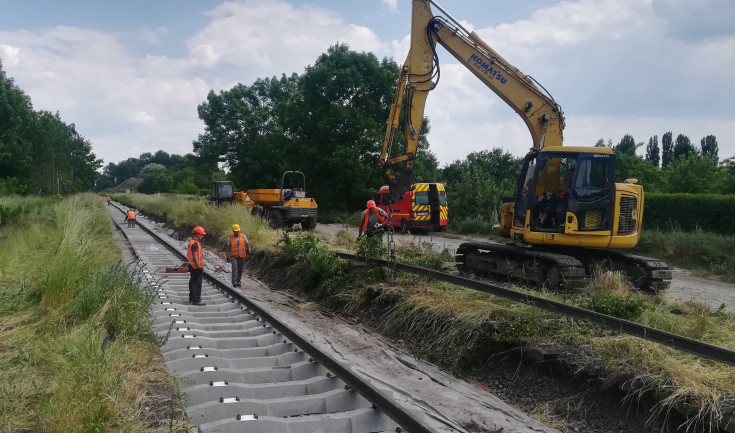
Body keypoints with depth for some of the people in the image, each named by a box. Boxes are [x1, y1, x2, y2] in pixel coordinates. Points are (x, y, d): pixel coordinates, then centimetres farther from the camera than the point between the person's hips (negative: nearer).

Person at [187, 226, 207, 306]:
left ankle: (192, 298, 28)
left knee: (193, 283, 18)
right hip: (196, 268, -11)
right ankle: (196, 300, -2)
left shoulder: (191, 242, 13)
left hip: (192, 266, 11)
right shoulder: (195, 244, -20)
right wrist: (199, 268, -22)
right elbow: (195, 257, -24)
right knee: (197, 284, -5)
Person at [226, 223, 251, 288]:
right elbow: (227, 247, 2)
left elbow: (247, 244, 0)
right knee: (234, 268, -16)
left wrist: (248, 251, -19)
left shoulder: (243, 236, 0)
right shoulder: (230, 238, -1)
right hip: (234, 256, -2)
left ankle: (238, 281, 24)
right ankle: (234, 283, -16)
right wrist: (228, 256, -5)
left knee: (240, 269, 9)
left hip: (241, 256, 2)